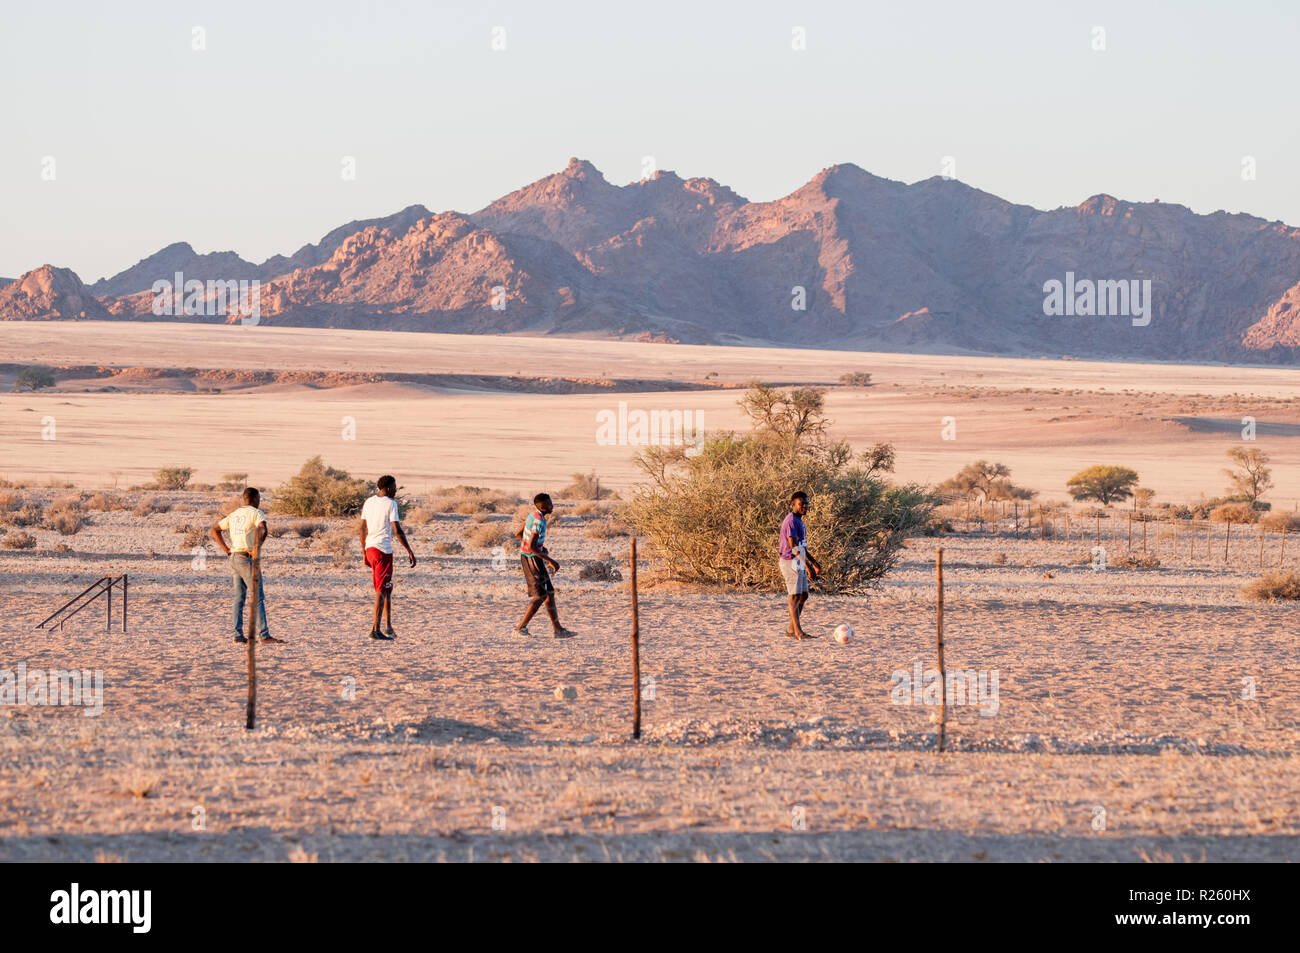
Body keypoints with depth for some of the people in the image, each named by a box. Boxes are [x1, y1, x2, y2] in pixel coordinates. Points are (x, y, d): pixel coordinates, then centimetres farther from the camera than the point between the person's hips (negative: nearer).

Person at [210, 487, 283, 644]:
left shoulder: (234, 515, 17)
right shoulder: (257, 514, -5)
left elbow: (215, 529, 24)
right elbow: (262, 529, -26)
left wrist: (226, 549, 16)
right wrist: (257, 549, -17)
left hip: (234, 557, 7)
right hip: (248, 559, -7)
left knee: (239, 597, 8)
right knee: (258, 597, -6)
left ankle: (238, 634, 4)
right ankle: (264, 635, -10)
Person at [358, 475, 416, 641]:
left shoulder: (369, 502, 11)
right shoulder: (390, 504, -9)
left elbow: (363, 529, 13)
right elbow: (397, 530, -14)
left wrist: (364, 551, 21)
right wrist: (410, 551, -10)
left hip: (370, 548, 7)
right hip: (383, 549, -7)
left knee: (387, 588, 17)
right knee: (381, 590, -3)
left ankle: (388, 627, 17)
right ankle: (375, 630, -5)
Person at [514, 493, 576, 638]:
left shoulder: (533, 515, 7)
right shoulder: (539, 521, -22)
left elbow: (518, 533, 19)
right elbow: (531, 547, -27)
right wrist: (550, 561, -22)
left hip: (526, 557, 10)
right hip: (532, 559, -10)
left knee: (549, 593, 11)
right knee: (541, 595, -4)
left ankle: (558, 629, 13)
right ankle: (522, 627, 0)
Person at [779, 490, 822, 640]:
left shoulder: (799, 521, 17)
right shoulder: (791, 521, -15)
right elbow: (793, 546, -22)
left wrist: (814, 562, 23)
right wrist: (807, 565, -24)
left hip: (799, 563, 10)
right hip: (791, 562, -10)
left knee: (803, 596, 12)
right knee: (795, 597, -9)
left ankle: (791, 629, 17)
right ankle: (798, 632, -9)